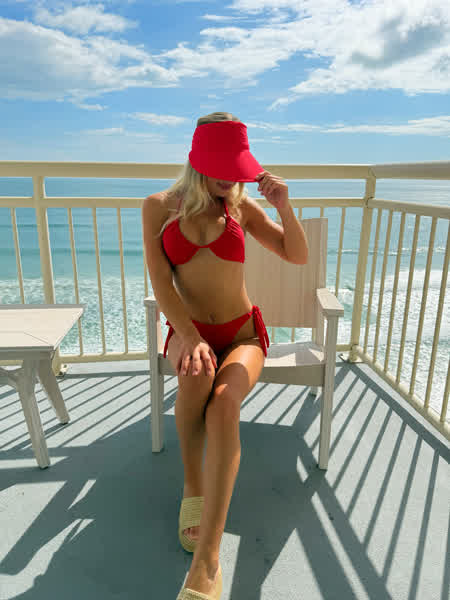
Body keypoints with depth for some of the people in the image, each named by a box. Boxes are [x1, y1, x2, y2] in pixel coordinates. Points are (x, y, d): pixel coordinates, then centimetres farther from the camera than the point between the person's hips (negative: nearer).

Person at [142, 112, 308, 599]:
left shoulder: (241, 206, 2)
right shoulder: (159, 206, -1)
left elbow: (298, 256, 3)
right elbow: (161, 282, -9)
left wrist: (284, 206, -13)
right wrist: (191, 339, -23)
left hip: (242, 334, 0)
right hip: (187, 331, 0)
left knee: (224, 403, -32)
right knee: (197, 375, -36)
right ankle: (193, 486, -11)